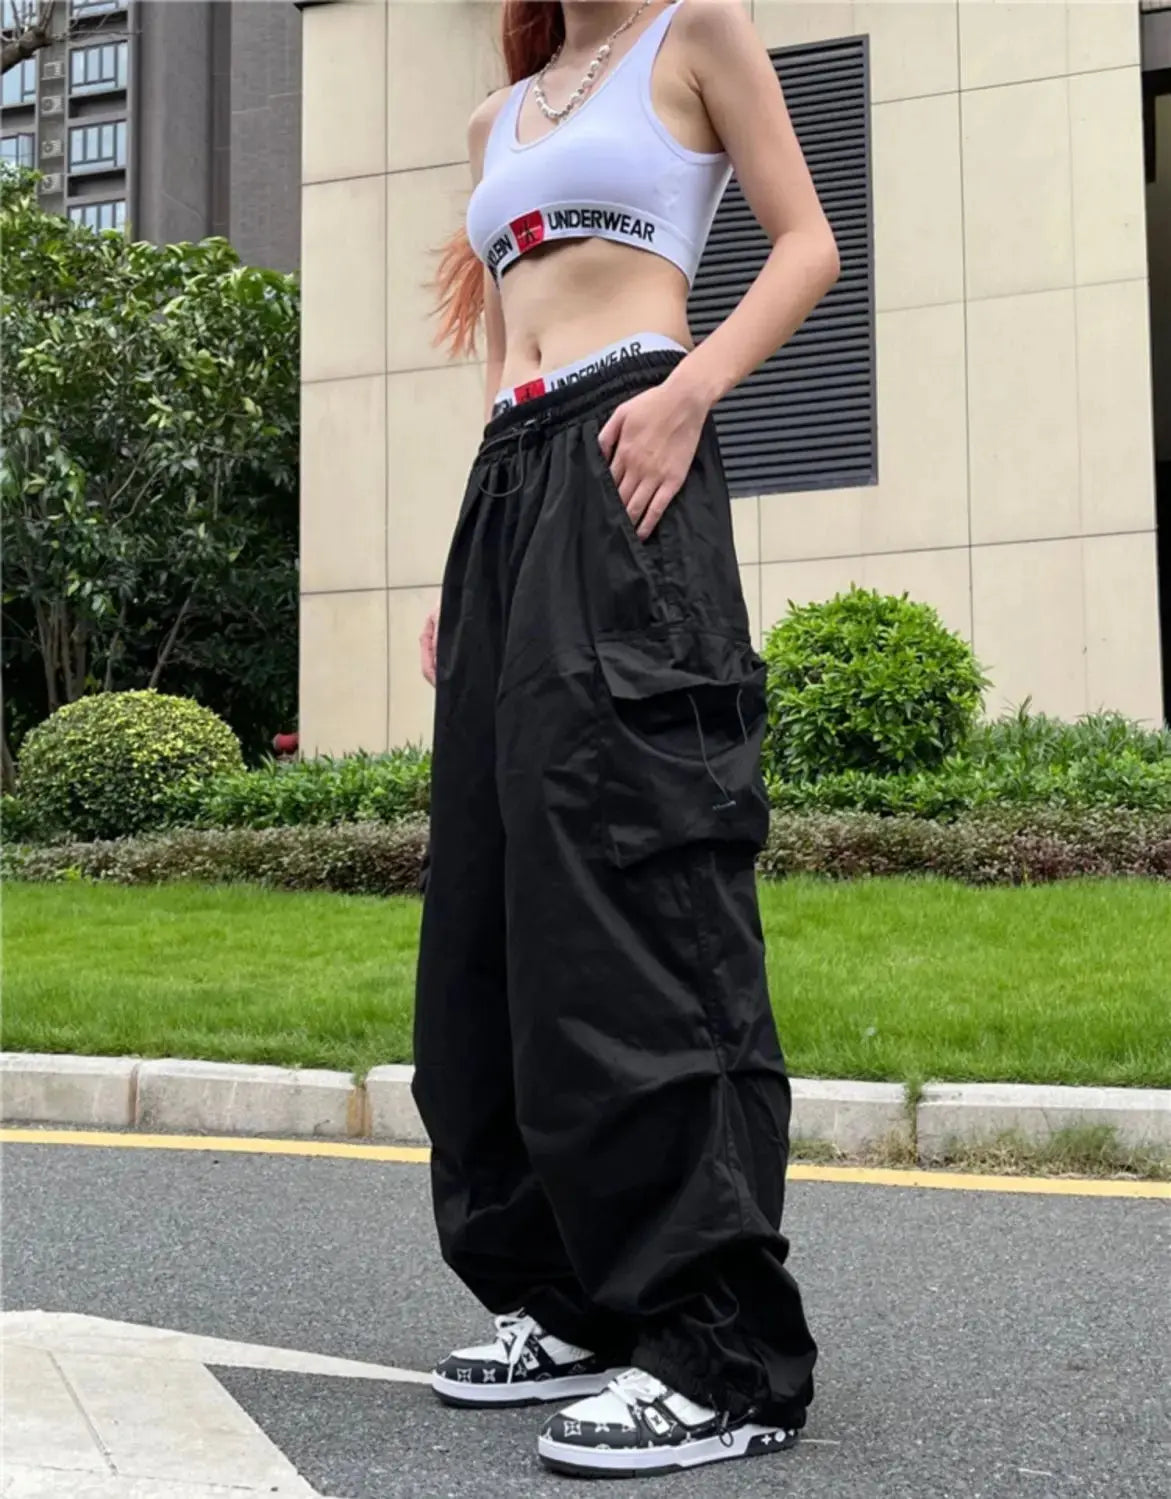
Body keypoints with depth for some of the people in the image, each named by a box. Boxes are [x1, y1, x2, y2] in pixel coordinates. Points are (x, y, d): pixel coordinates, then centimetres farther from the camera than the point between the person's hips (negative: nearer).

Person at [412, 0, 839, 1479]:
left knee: (626, 864, -17)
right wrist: (470, 567, 15)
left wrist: (691, 387, -15)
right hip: (509, 482, 8)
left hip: (623, 462, -7)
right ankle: (573, 1295, 11)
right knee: (496, 890, 2)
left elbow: (808, 244, 3)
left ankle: (723, 1346, -14)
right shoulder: (498, 119, 27)